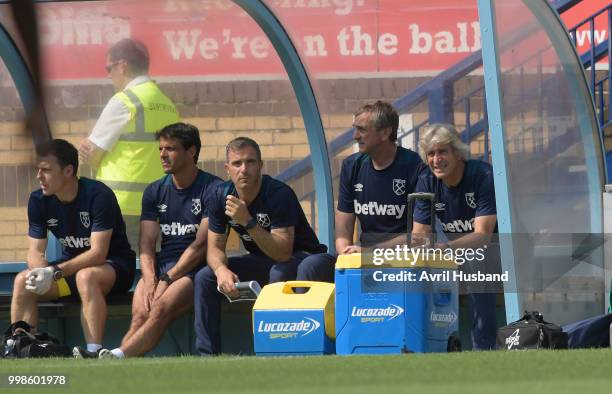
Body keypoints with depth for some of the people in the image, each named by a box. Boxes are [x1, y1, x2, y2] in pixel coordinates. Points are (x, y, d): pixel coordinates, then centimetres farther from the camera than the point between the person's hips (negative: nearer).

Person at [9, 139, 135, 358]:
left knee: (86, 276, -39)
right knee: (22, 281, -17)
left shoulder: (98, 196, -22)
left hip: (115, 266, -6)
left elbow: (98, 253, -26)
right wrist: (41, 273, -29)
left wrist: (55, 272, -37)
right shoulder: (39, 201, -4)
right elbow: (35, 252, -4)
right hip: (72, 265, 6)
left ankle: (94, 352, -44)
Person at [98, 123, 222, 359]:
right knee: (140, 315, -24)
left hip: (194, 269, -5)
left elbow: (201, 245, -8)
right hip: (160, 267, 5)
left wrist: (166, 281, -13)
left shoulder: (212, 189, -1)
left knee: (161, 309, -33)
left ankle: (117, 357, -54)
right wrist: (150, 281, -10)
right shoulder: (155, 191, 17)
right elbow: (146, 245, 9)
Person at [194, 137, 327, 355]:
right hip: (261, 261, 6)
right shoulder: (220, 196, -9)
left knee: (280, 272, -38)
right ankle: (206, 355, -7)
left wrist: (248, 222, -44)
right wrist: (221, 270, -29)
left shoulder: (279, 194, -27)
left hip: (301, 257, -6)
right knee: (204, 278, -10)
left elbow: (283, 253, -34)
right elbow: (215, 247, -5)